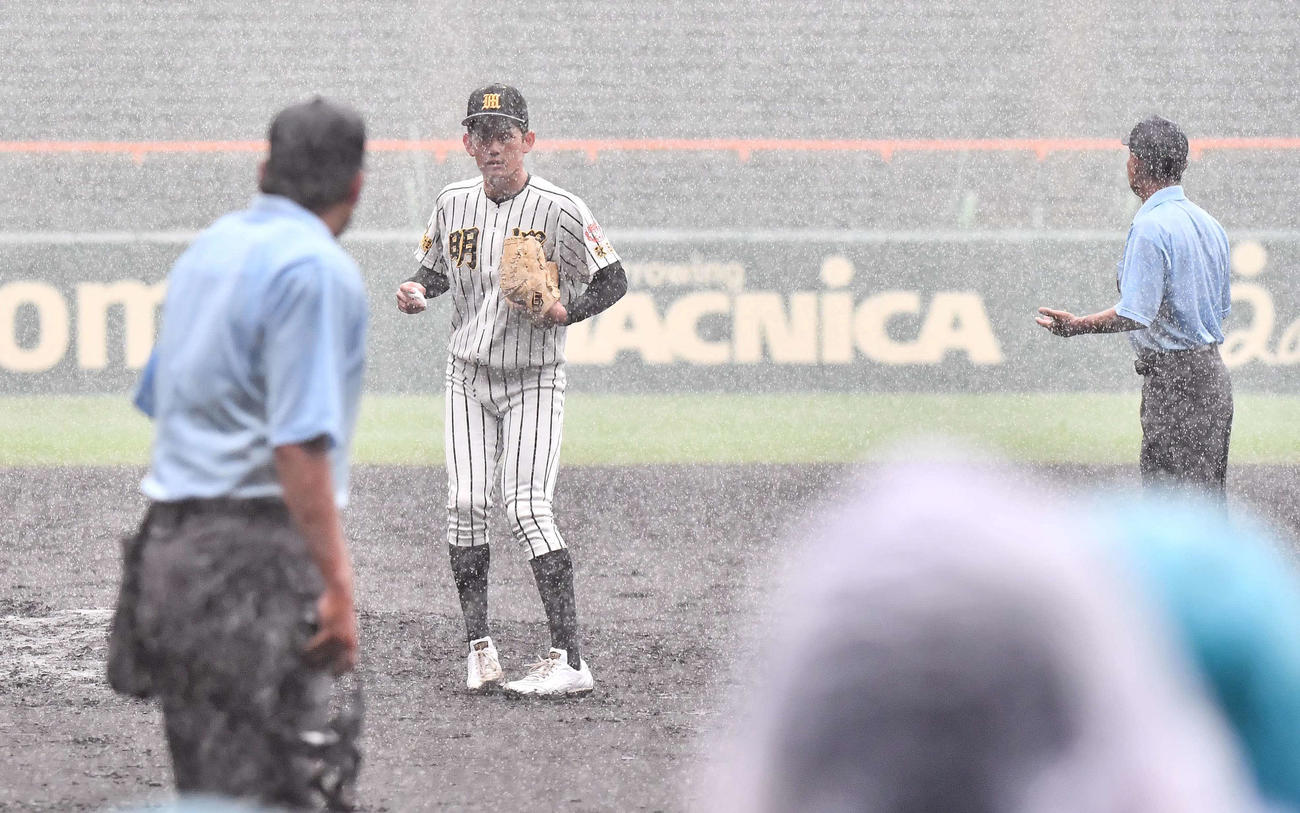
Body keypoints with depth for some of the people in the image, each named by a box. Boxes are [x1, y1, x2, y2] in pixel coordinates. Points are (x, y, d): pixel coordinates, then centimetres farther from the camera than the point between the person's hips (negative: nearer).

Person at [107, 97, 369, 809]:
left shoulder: (207, 250, 15)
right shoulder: (317, 269, -12)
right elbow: (300, 442, -19)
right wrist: (337, 584, -19)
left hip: (169, 537, 9)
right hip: (257, 558, -9)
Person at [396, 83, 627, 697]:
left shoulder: (559, 211, -12)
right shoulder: (453, 204, 3)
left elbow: (612, 280, -6)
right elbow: (435, 270, 18)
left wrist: (566, 311, -23)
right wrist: (416, 292, -5)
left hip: (533, 382, -5)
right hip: (468, 376, 5)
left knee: (526, 508, -15)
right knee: (466, 505, -5)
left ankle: (569, 659, -16)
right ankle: (479, 647, 4)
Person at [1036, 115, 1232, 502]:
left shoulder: (1150, 227, -16)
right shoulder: (1210, 225, 12)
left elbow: (1136, 314, -22)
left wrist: (1075, 325, -13)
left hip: (1173, 379, -9)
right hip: (1214, 374, 9)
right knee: (1208, 496, 14)